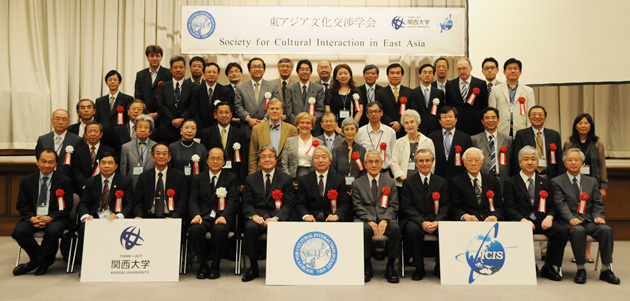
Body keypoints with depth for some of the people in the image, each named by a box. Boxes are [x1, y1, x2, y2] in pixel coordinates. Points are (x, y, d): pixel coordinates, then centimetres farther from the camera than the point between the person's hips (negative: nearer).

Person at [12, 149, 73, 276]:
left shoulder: (65, 181, 3)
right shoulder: (27, 180, 11)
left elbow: (67, 207, -1)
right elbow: (21, 205, 7)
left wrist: (50, 218, -18)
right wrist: (32, 218, -13)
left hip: (55, 218, -3)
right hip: (32, 217, 3)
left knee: (53, 231, -36)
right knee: (18, 232, -27)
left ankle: (35, 262, -11)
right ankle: (44, 260, -7)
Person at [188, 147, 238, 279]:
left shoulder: (231, 178, 12)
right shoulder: (197, 179, 17)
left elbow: (232, 201, 1)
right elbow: (193, 201, 7)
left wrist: (223, 216, -18)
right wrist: (196, 215, -15)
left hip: (222, 217, -1)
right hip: (203, 216, 2)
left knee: (219, 229, -35)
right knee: (195, 229, -32)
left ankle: (215, 266, -13)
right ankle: (203, 265, -9)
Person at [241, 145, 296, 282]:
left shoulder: (286, 179, 9)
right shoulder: (250, 179, 15)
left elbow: (288, 205, 2)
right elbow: (246, 203, 8)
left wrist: (276, 218, -16)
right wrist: (254, 216, -13)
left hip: (277, 216, -1)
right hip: (257, 215, 2)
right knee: (250, 228, -32)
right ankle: (253, 267, -15)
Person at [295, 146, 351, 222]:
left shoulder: (339, 179, 9)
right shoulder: (303, 180, 10)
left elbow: (344, 203, 3)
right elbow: (300, 204, 4)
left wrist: (336, 215, -19)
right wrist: (305, 215, -19)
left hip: (331, 219, -1)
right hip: (312, 220, 1)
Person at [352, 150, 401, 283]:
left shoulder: (390, 182, 15)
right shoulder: (357, 184, 12)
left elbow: (393, 206, 6)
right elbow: (358, 206, 2)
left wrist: (385, 220, -13)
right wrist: (370, 221, -14)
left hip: (385, 218, 1)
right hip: (365, 218, -1)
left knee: (395, 228, -32)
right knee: (364, 229, -35)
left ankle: (390, 266, -14)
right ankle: (367, 266, -15)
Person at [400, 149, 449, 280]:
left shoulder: (442, 182, 13)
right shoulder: (408, 182, 6)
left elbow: (445, 206, 7)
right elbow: (407, 207, -3)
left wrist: (437, 221, -14)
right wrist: (422, 222, -18)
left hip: (436, 221, 2)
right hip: (414, 219, -2)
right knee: (412, 229, -35)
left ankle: (439, 268, -6)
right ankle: (419, 268, -16)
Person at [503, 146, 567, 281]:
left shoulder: (545, 183, 23)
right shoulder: (510, 182, 10)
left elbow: (552, 207, 17)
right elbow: (509, 209, 0)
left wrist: (549, 217, -7)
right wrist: (523, 220, -18)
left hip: (542, 222, 4)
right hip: (521, 222, -4)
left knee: (563, 230, -25)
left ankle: (549, 267, -10)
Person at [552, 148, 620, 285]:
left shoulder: (592, 181, 20)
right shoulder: (557, 182, 7)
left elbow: (598, 204, 14)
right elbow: (560, 204, -5)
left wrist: (598, 217, -8)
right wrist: (571, 218, -22)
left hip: (589, 221, 4)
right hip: (570, 222, -4)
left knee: (606, 229, -26)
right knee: (578, 231, -36)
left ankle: (606, 270, -15)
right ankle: (580, 269, -21)